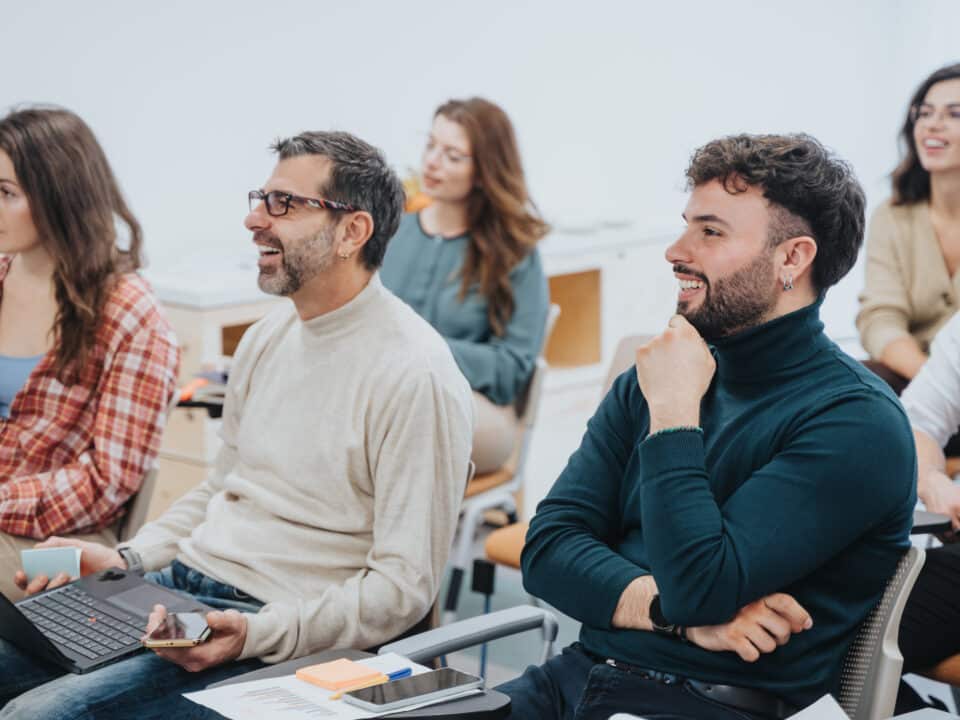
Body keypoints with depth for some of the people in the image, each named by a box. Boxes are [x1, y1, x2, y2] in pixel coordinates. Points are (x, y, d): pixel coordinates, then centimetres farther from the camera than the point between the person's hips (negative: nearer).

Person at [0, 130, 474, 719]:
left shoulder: (415, 377, -15)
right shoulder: (267, 338, 12)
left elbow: (404, 585, -16)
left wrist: (257, 634, -25)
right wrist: (129, 559, 8)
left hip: (287, 633, -8)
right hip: (182, 579, 8)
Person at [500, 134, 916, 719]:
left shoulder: (857, 420, -9)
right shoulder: (648, 381, 11)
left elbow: (697, 587, -18)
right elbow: (548, 546, 3)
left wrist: (675, 413, -11)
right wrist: (677, 612, -12)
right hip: (581, 673, 5)